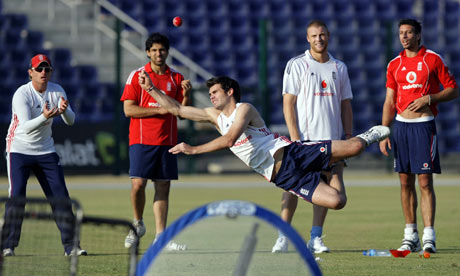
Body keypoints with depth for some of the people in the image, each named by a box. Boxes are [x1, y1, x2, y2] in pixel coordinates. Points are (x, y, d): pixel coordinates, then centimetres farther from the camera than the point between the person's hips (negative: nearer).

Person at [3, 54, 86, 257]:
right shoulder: (22, 94, -17)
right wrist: (45, 117, -45)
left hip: (46, 151, 4)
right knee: (17, 196, -13)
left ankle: (70, 245, 4)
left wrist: (64, 110, -32)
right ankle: (8, 245, -6)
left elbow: (70, 121, -10)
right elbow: (26, 127, -28)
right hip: (19, 150, -4)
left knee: (61, 196, -1)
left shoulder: (57, 91, -2)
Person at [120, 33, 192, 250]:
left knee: (163, 187, 2)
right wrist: (159, 110, -13)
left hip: (167, 140, 3)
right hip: (142, 140, -3)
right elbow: (128, 109, -5)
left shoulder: (176, 78, 10)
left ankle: (160, 236, 3)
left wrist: (186, 95, -9)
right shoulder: (137, 76, 1)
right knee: (138, 184, -13)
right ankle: (138, 224, 12)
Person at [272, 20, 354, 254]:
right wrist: (295, 138, -12)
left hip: (332, 138, 4)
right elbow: (288, 103, -3)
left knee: (328, 187, 0)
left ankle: (315, 238, 7)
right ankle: (283, 236, -1)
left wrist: (348, 137, 7)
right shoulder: (296, 65, 2)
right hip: (305, 138, -4)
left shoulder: (339, 68, 14)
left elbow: (345, 105, 17)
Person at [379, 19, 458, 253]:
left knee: (425, 182, -9)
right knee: (406, 182, 6)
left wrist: (428, 98, -15)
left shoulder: (433, 59, -2)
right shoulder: (394, 64, 11)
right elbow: (389, 102, 14)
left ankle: (429, 237, -11)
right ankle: (410, 235, 12)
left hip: (424, 125, -5)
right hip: (400, 125, 5)